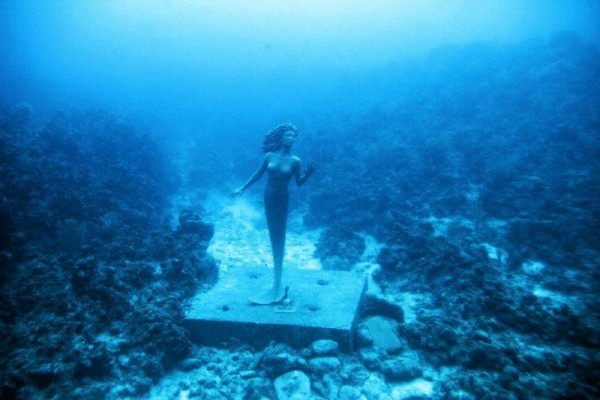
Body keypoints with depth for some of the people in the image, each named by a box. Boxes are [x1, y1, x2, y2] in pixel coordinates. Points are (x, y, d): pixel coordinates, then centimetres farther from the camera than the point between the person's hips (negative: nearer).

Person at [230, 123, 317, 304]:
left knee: (279, 238, 0)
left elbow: (299, 183, -2)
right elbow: (258, 173, 10)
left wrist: (308, 173, -20)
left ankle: (276, 286, 4)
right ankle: (278, 267, 27)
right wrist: (242, 188, 12)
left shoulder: (294, 161, -7)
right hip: (268, 198, 3)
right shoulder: (269, 156, -1)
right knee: (273, 236, 11)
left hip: (282, 200, -3)